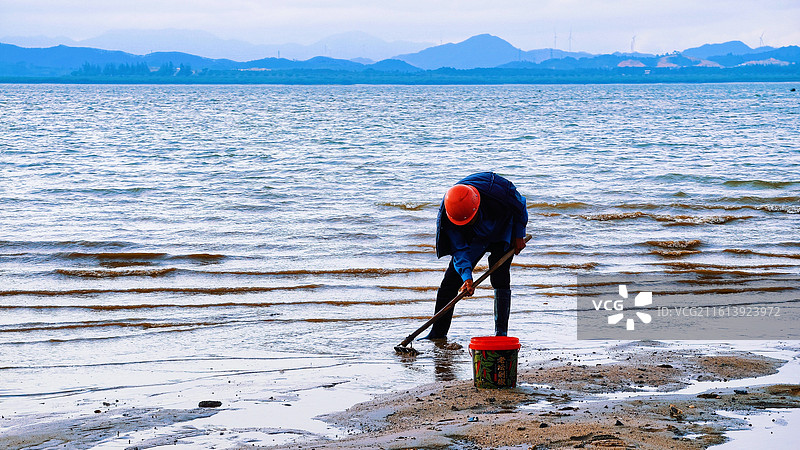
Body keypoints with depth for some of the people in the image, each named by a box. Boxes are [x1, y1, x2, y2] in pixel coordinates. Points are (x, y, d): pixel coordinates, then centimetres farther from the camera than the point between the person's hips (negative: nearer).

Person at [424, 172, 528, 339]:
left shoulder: (496, 188, -39)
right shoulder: (447, 216, -31)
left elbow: (520, 206, -18)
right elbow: (459, 249, -28)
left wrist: (519, 236, -10)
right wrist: (467, 277, -42)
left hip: (502, 232, -2)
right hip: (474, 238, 2)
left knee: (499, 278, -20)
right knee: (451, 278, -3)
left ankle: (501, 332, -14)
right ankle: (438, 332, 8)